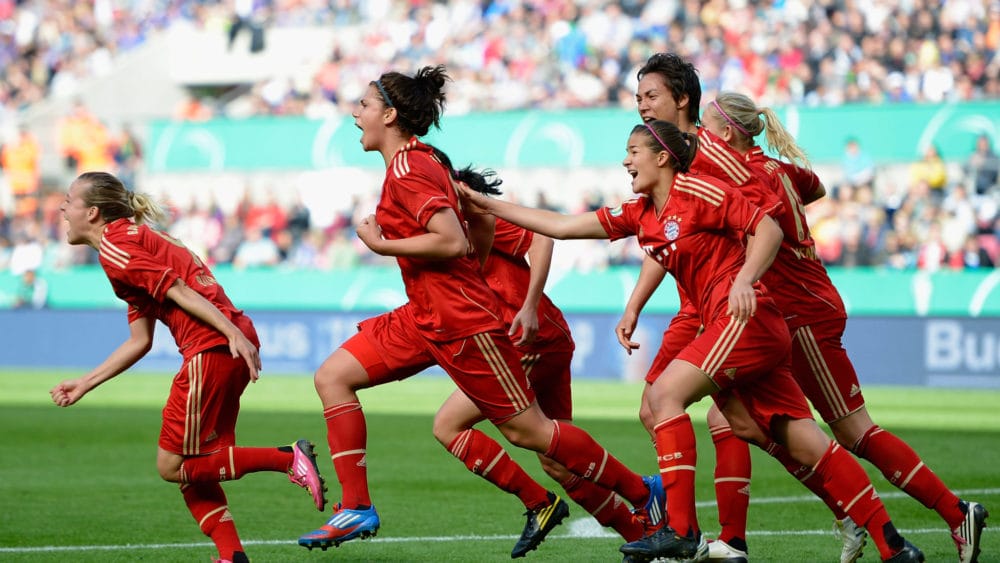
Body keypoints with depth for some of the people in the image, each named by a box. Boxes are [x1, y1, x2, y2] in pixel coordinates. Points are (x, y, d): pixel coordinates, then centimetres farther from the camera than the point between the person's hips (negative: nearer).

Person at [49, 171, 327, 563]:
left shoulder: (114, 245, -3)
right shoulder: (134, 239, 26)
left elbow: (178, 289, -15)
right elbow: (140, 341, 24)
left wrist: (233, 333, -23)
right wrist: (85, 384, 27)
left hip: (212, 348, -10)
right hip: (228, 347, 10)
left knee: (172, 466, -2)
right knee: (193, 465, 13)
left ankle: (288, 458, -8)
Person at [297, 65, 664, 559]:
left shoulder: (407, 169, -17)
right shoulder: (416, 160, 12)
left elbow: (453, 242, -27)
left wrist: (381, 245, -20)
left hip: (461, 321, -10)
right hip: (425, 316, 10)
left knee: (526, 429, -3)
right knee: (333, 376, 2)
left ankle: (642, 491, 9)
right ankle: (356, 509, 0)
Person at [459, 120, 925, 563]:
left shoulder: (697, 191, -6)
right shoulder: (638, 215, 17)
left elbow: (769, 229, -9)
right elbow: (561, 226, 18)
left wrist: (743, 279, -22)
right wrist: (485, 204, 17)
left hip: (746, 318, -8)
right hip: (725, 326, 8)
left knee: (665, 393, -15)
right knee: (803, 444, 1)